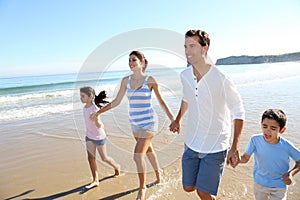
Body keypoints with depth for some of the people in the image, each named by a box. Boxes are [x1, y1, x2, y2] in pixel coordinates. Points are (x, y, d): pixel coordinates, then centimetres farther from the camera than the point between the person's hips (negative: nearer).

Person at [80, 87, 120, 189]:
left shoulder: (94, 109, -27)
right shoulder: (85, 107, -2)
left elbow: (99, 125, -30)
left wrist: (96, 120, -51)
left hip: (99, 137, -7)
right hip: (89, 136, 7)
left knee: (104, 158, 9)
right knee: (91, 158, 5)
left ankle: (116, 166, 37)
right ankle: (95, 180, 15)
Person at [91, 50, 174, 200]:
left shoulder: (150, 80, -10)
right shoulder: (126, 80, 2)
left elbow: (161, 101, -5)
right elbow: (116, 102, 9)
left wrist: (173, 119, -12)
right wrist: (98, 112, 9)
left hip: (148, 123, -5)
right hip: (135, 124, 5)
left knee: (138, 155, -9)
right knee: (148, 150, 22)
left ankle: (142, 188, 15)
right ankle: (158, 173, 48)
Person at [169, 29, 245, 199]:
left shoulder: (221, 79, -20)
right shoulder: (185, 75, -4)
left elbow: (239, 112, -11)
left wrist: (235, 147, -15)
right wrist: (177, 120, 26)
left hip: (215, 146, -4)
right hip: (191, 143, 5)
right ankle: (208, 177, 45)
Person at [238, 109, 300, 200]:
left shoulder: (287, 146, -23)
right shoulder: (255, 140, -22)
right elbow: (245, 158, -15)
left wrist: (291, 173, -23)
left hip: (279, 187, -1)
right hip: (259, 184, 2)